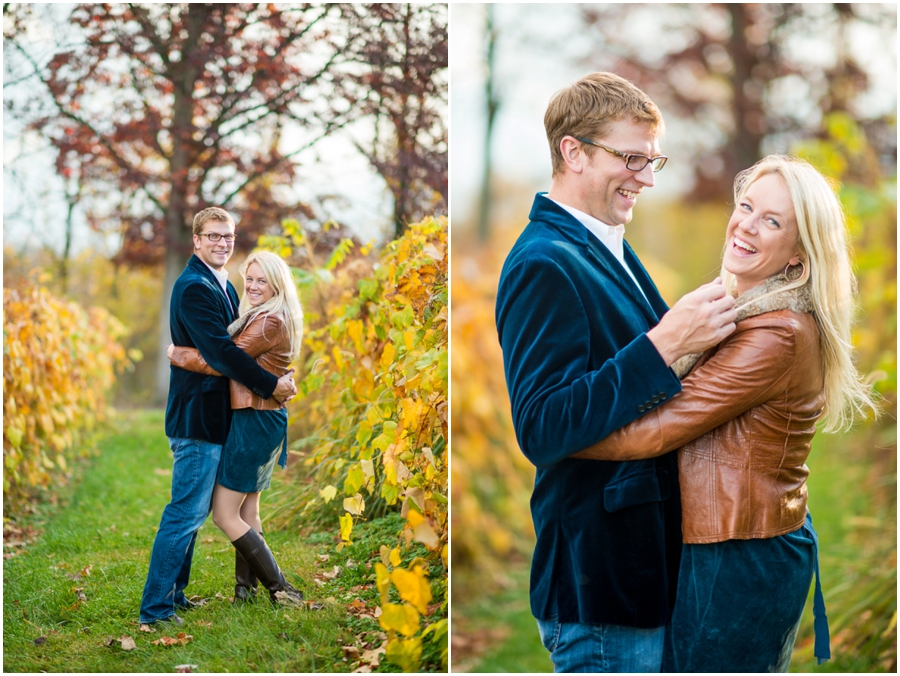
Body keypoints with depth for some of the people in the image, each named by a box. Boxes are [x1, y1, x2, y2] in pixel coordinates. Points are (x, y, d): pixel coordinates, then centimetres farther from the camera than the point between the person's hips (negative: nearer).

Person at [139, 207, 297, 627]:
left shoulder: (223, 285, 14)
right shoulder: (194, 288, -17)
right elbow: (220, 351, -25)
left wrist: (275, 377, 6)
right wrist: (270, 386, -19)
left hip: (211, 416, 10)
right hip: (198, 418, -10)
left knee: (193, 512, 17)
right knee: (186, 514, -5)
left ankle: (173, 593, 28)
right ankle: (155, 608, 1)